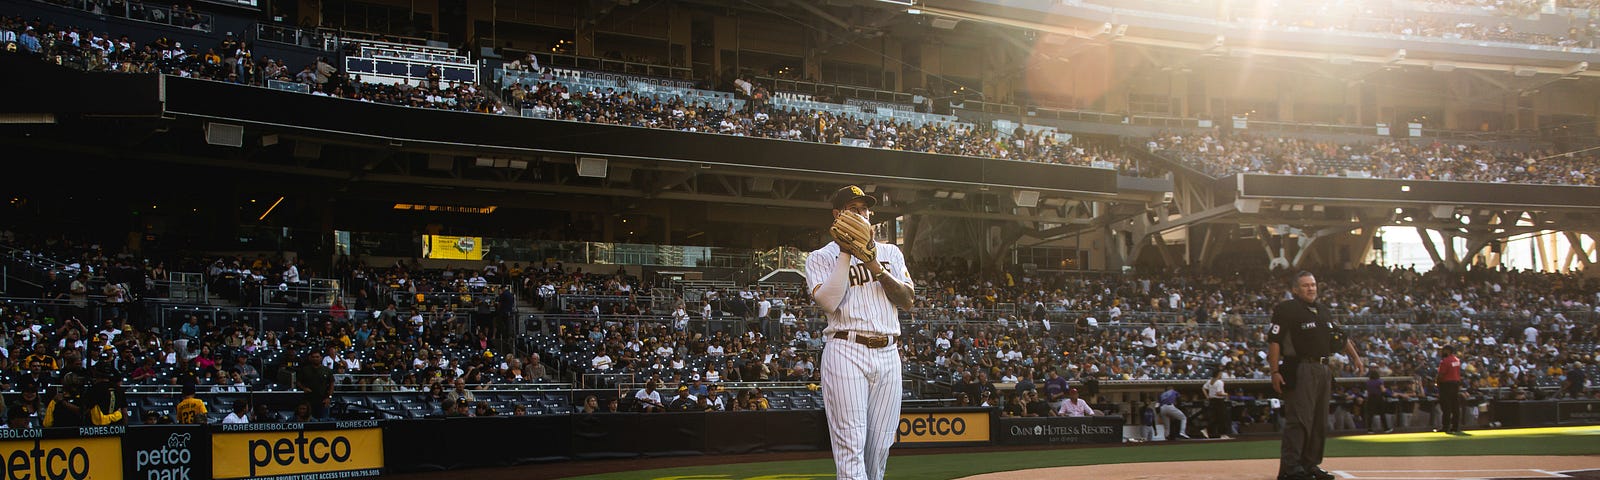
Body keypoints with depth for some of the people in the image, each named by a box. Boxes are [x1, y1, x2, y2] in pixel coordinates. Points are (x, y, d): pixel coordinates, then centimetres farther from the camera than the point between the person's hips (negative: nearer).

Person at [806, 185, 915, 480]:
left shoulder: (890, 253, 18)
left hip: (888, 354, 4)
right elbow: (828, 301, -12)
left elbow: (907, 301, 6)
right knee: (851, 445, -13)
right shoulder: (821, 258, 6)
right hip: (846, 353, -4)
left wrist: (875, 267, -5)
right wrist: (846, 254, -11)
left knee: (880, 446, 4)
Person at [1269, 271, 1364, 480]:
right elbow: (1274, 341, -11)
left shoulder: (1324, 312, 18)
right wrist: (1275, 371, -17)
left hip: (1323, 370, 8)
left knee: (1320, 422, 10)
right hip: (1300, 370, -8)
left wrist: (1355, 357, 28)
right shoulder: (1286, 310, -6)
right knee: (1298, 419, -13)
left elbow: (1340, 337, 29)